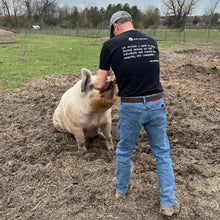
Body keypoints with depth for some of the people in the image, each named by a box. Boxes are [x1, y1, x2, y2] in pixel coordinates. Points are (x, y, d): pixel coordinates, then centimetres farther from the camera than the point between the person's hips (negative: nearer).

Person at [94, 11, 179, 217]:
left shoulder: (111, 45, -3)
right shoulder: (151, 42, 9)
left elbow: (99, 84, -3)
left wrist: (107, 83, 20)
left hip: (131, 107, -3)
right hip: (156, 104, 3)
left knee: (124, 152, 20)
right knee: (162, 153, 17)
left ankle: (121, 190, 43)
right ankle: (168, 203, 27)